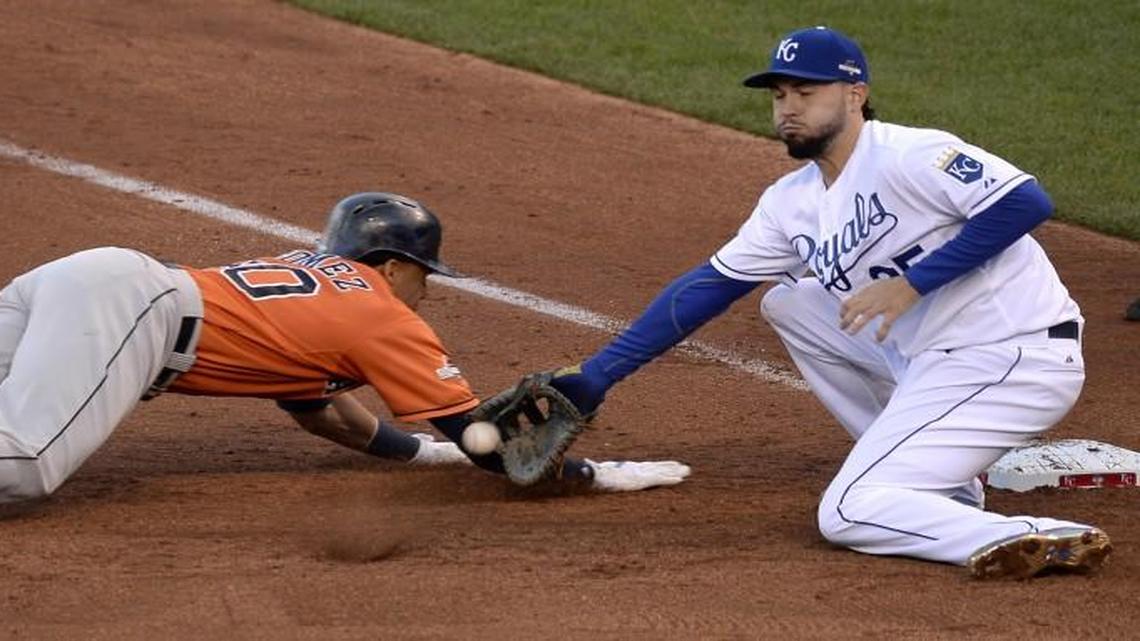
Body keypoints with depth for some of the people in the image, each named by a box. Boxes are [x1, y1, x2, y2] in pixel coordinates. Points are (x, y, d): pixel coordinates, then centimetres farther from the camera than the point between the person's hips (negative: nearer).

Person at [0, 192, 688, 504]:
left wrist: (425, 450, 46)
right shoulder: (385, 317, 8)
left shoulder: (309, 274, 31)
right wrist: (599, 474, 16)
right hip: (130, 310, -9)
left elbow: (314, 405, 42)